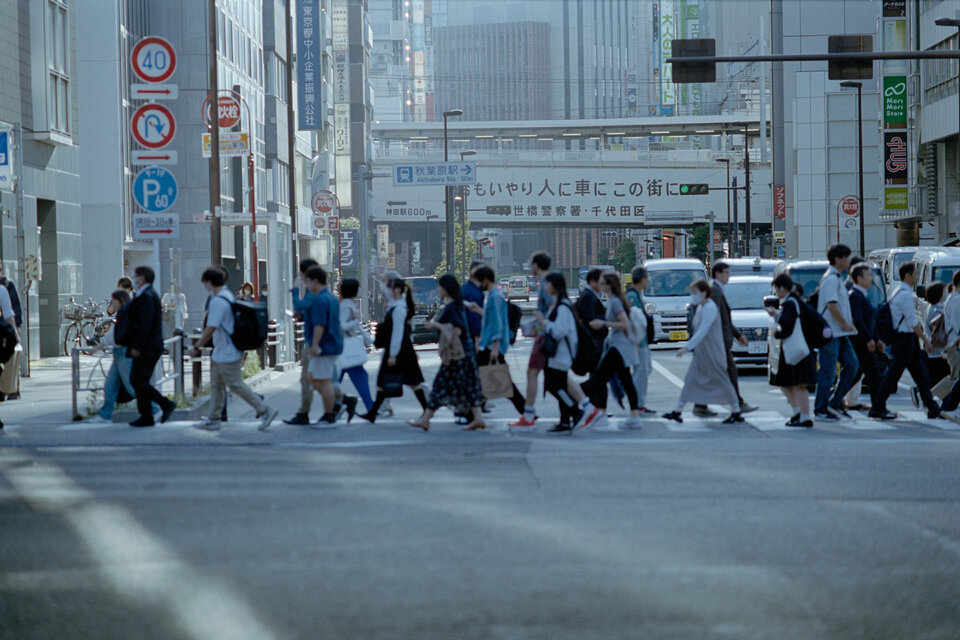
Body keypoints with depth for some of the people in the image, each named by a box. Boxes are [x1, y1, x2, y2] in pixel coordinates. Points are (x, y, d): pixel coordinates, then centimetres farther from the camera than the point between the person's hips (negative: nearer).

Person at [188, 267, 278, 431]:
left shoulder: (217, 302, -20)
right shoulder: (228, 297, 11)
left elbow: (211, 329, -24)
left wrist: (196, 347, -16)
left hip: (227, 354, -10)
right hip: (221, 353, 10)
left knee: (236, 385, -4)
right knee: (216, 385, 15)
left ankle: (264, 411, -2)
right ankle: (213, 419, 20)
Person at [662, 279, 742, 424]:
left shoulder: (710, 308, -18)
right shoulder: (700, 307, 11)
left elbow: (702, 332, -24)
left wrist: (687, 347, -28)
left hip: (712, 353, -9)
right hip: (701, 353, 10)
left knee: (722, 381, -2)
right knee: (690, 380, 6)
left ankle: (736, 413, 6)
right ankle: (677, 412, 6)